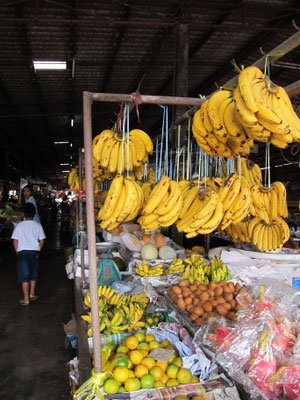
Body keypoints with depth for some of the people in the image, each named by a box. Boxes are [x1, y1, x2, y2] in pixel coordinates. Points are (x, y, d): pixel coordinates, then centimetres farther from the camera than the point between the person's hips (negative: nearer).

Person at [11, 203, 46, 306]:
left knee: (24, 275, 2)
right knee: (33, 273, 19)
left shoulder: (19, 225, -4)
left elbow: (15, 241, -4)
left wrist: (18, 252, 9)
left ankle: (26, 300, 4)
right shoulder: (38, 225, 0)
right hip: (34, 251, 2)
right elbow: (41, 241, 2)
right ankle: (32, 294, 31)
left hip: (23, 252, -2)